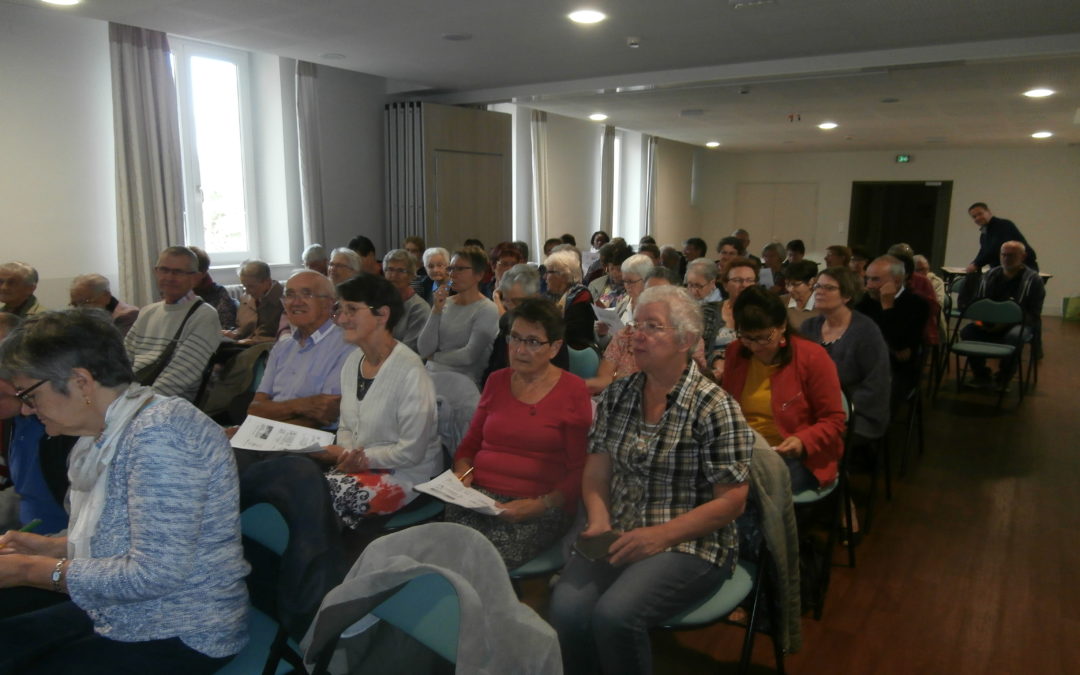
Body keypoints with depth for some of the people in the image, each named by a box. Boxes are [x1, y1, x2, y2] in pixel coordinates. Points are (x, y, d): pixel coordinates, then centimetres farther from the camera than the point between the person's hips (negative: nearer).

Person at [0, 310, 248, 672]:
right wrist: (53, 546, 4)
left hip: (178, 639, -8)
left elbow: (155, 572, -26)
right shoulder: (109, 432, 5)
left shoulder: (159, 431, -24)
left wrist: (34, 570, -16)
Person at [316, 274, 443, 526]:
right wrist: (346, 454, -7)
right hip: (358, 466, 7)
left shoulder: (409, 371, -20)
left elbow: (411, 452, -19)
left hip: (406, 475, -7)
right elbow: (346, 426, 15)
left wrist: (359, 458, -11)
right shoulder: (353, 361, 6)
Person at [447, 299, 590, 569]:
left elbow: (579, 471, 0)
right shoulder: (497, 381, 18)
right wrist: (462, 474, 2)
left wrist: (539, 505, -14)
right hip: (480, 494, 4)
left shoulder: (573, 391, 3)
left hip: (540, 506, -4)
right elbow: (469, 444, 24)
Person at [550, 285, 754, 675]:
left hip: (690, 544, -4)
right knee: (566, 609, -23)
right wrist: (599, 522, -8)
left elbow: (731, 501, -10)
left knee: (614, 615, -28)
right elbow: (596, 470, 11)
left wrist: (660, 536, -17)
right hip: (620, 538, 4)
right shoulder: (617, 396, 7)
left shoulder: (714, 407, -9)